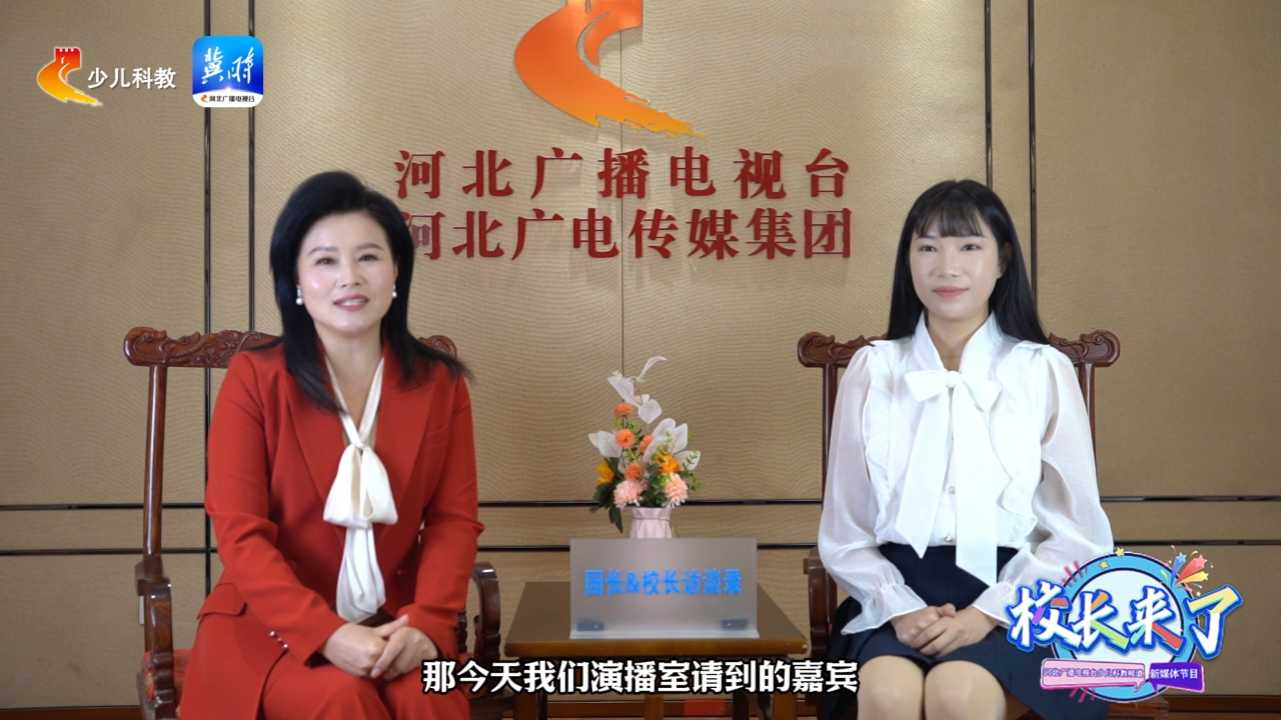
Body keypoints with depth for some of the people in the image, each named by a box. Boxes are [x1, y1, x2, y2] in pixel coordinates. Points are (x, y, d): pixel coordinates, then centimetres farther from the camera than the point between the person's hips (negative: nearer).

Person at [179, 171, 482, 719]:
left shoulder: (439, 383, 3)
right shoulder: (253, 379, -5)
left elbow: (453, 518, 1)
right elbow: (240, 531, -10)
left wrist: (426, 622, -17)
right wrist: (327, 634, -22)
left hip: (393, 626, 2)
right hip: (270, 623, -2)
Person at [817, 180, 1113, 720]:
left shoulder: (1044, 371, 3)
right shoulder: (872, 369, 6)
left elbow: (1080, 535, 1)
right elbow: (844, 533, 6)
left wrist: (987, 612, -11)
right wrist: (901, 608, -11)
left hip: (1014, 596, -1)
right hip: (898, 591, 1)